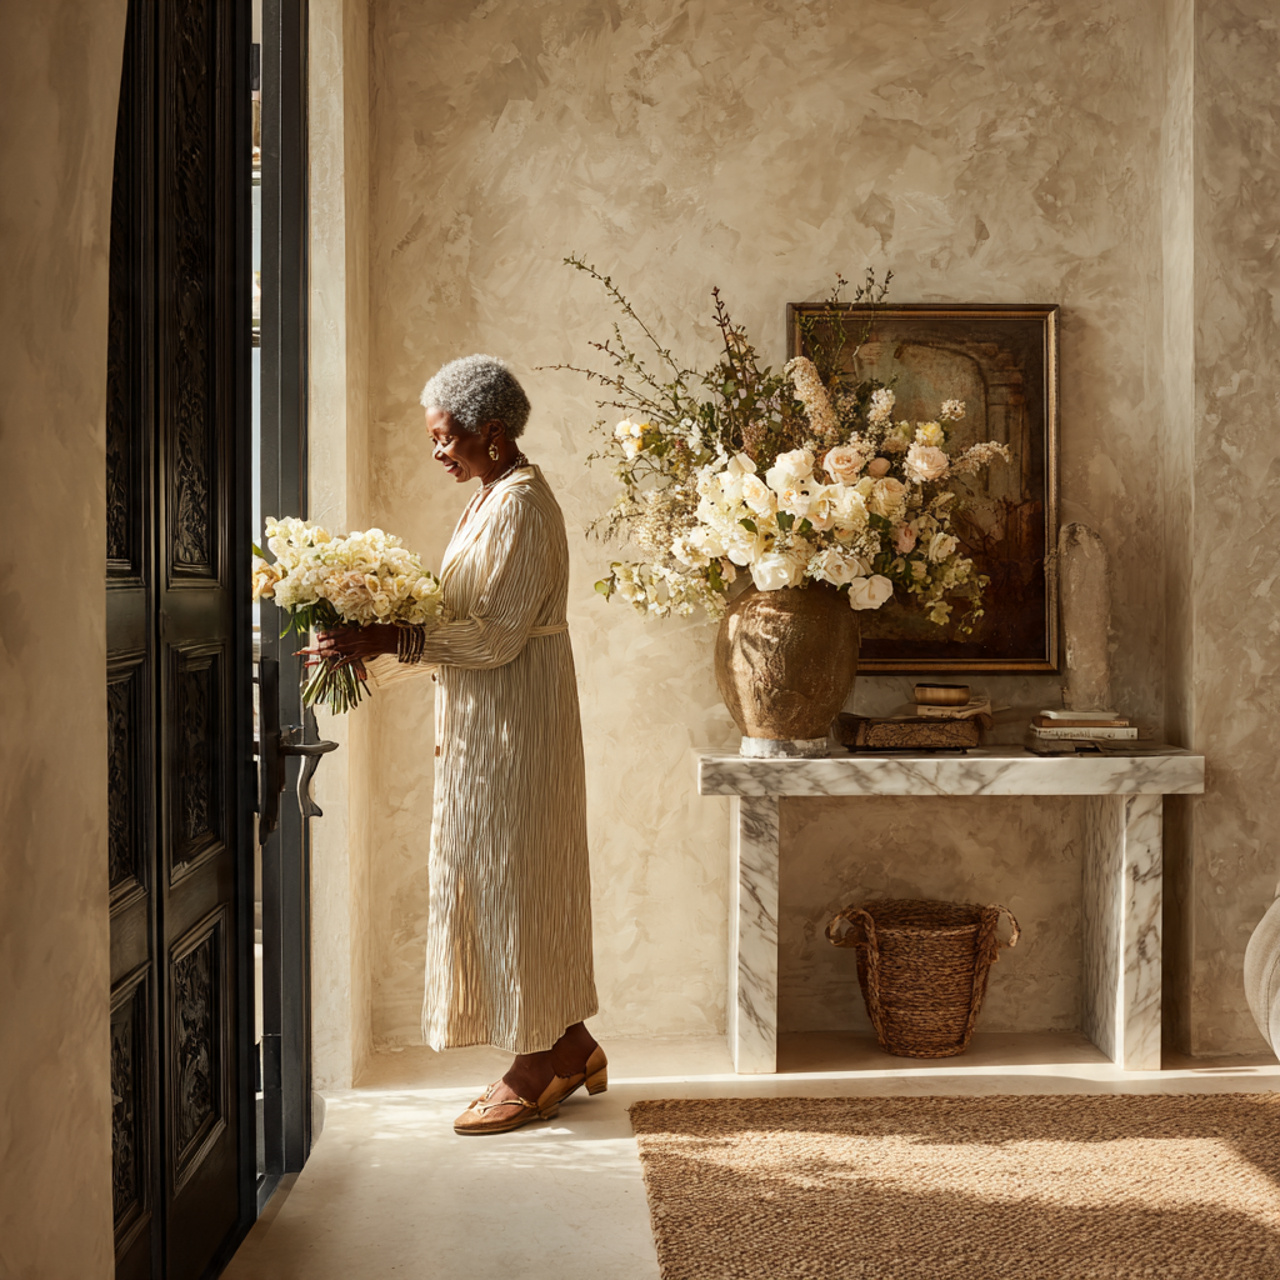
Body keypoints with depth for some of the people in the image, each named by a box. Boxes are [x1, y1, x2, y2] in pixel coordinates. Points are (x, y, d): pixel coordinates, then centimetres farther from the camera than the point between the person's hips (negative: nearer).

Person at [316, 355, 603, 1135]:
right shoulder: (494, 497, 15)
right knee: (506, 881, 14)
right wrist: (373, 653, 7)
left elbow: (499, 634, -22)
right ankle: (568, 1046, 24)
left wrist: (392, 641, -22)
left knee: (509, 879, -3)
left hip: (514, 724, -10)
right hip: (487, 723, 10)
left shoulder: (521, 503, -15)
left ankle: (538, 1070, 9)